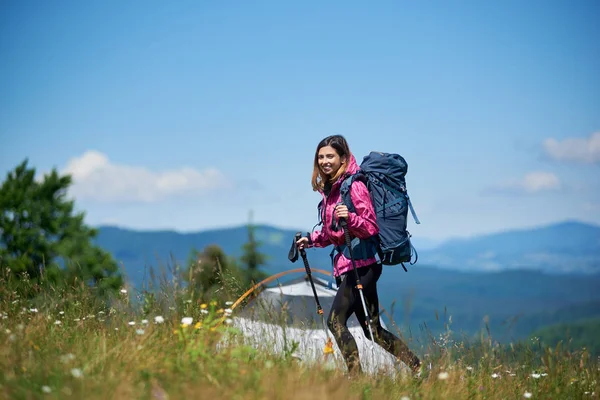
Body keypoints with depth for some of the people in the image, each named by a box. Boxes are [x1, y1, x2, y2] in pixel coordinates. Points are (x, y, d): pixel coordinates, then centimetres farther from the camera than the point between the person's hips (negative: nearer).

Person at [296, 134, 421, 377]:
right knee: (374, 331, 11)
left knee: (336, 320, -17)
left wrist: (350, 218, -32)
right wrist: (310, 240, 13)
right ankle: (417, 367, 18)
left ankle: (356, 376, -14)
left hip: (360, 264, -9)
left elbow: (371, 227, -15)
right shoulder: (329, 188, 14)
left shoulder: (353, 186, -11)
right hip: (345, 264, 9)